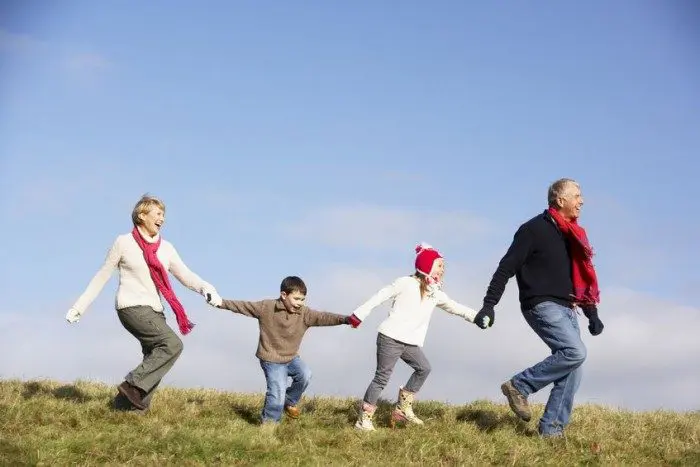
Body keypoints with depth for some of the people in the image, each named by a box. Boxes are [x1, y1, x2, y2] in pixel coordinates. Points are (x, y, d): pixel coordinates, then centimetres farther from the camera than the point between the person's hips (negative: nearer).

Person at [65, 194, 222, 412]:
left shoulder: (166, 248, 10)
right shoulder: (124, 242, -2)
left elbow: (186, 275, 2)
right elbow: (101, 277, 3)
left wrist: (206, 287, -19)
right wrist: (79, 307, 3)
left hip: (154, 311, 7)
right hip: (132, 307, -7)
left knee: (155, 363, 3)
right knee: (172, 344, -22)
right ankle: (132, 384, -16)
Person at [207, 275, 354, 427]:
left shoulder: (305, 313, -10)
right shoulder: (266, 307, -15)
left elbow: (324, 317, -23)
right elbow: (243, 306, -9)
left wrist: (345, 319, -38)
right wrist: (221, 303, -17)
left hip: (291, 357, 4)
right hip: (271, 360, -4)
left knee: (305, 375, -22)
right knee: (277, 394, -13)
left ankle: (290, 402, 7)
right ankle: (268, 423, 13)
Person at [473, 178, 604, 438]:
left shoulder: (574, 235, 17)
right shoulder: (535, 230, -7)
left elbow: (583, 277, 24)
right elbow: (506, 268, -9)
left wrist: (592, 315, 18)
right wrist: (489, 305, -15)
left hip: (566, 309, 8)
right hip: (542, 306, -8)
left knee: (572, 372, -1)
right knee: (575, 352, -25)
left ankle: (551, 430, 3)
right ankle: (520, 386, -12)